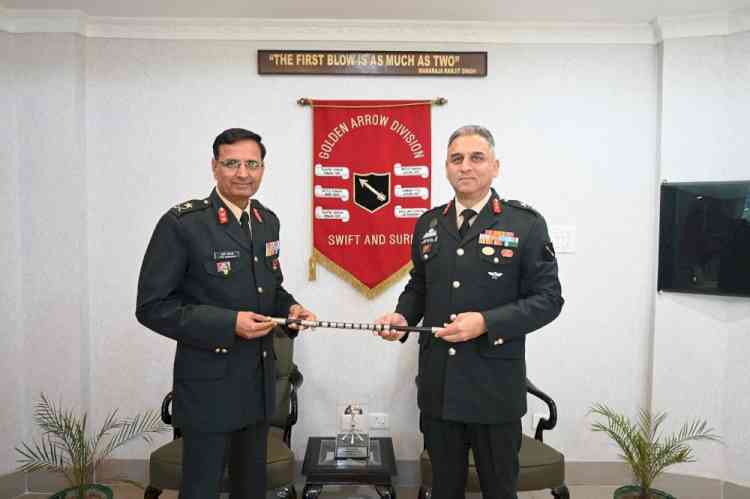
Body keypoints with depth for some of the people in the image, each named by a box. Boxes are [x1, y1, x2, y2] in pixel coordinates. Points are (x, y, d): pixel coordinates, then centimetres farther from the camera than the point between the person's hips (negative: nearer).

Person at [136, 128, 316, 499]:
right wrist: (227, 323, -23)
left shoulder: (268, 221, 6)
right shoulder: (182, 223, -15)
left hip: (259, 381, 6)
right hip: (209, 385, -6)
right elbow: (152, 307, -15)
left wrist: (289, 308, -3)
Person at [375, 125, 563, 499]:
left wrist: (486, 322, -21)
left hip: (495, 384, -3)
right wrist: (403, 316, -3)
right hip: (438, 383, 4)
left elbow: (548, 299, -9)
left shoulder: (525, 224, -7)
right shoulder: (428, 224, 7)